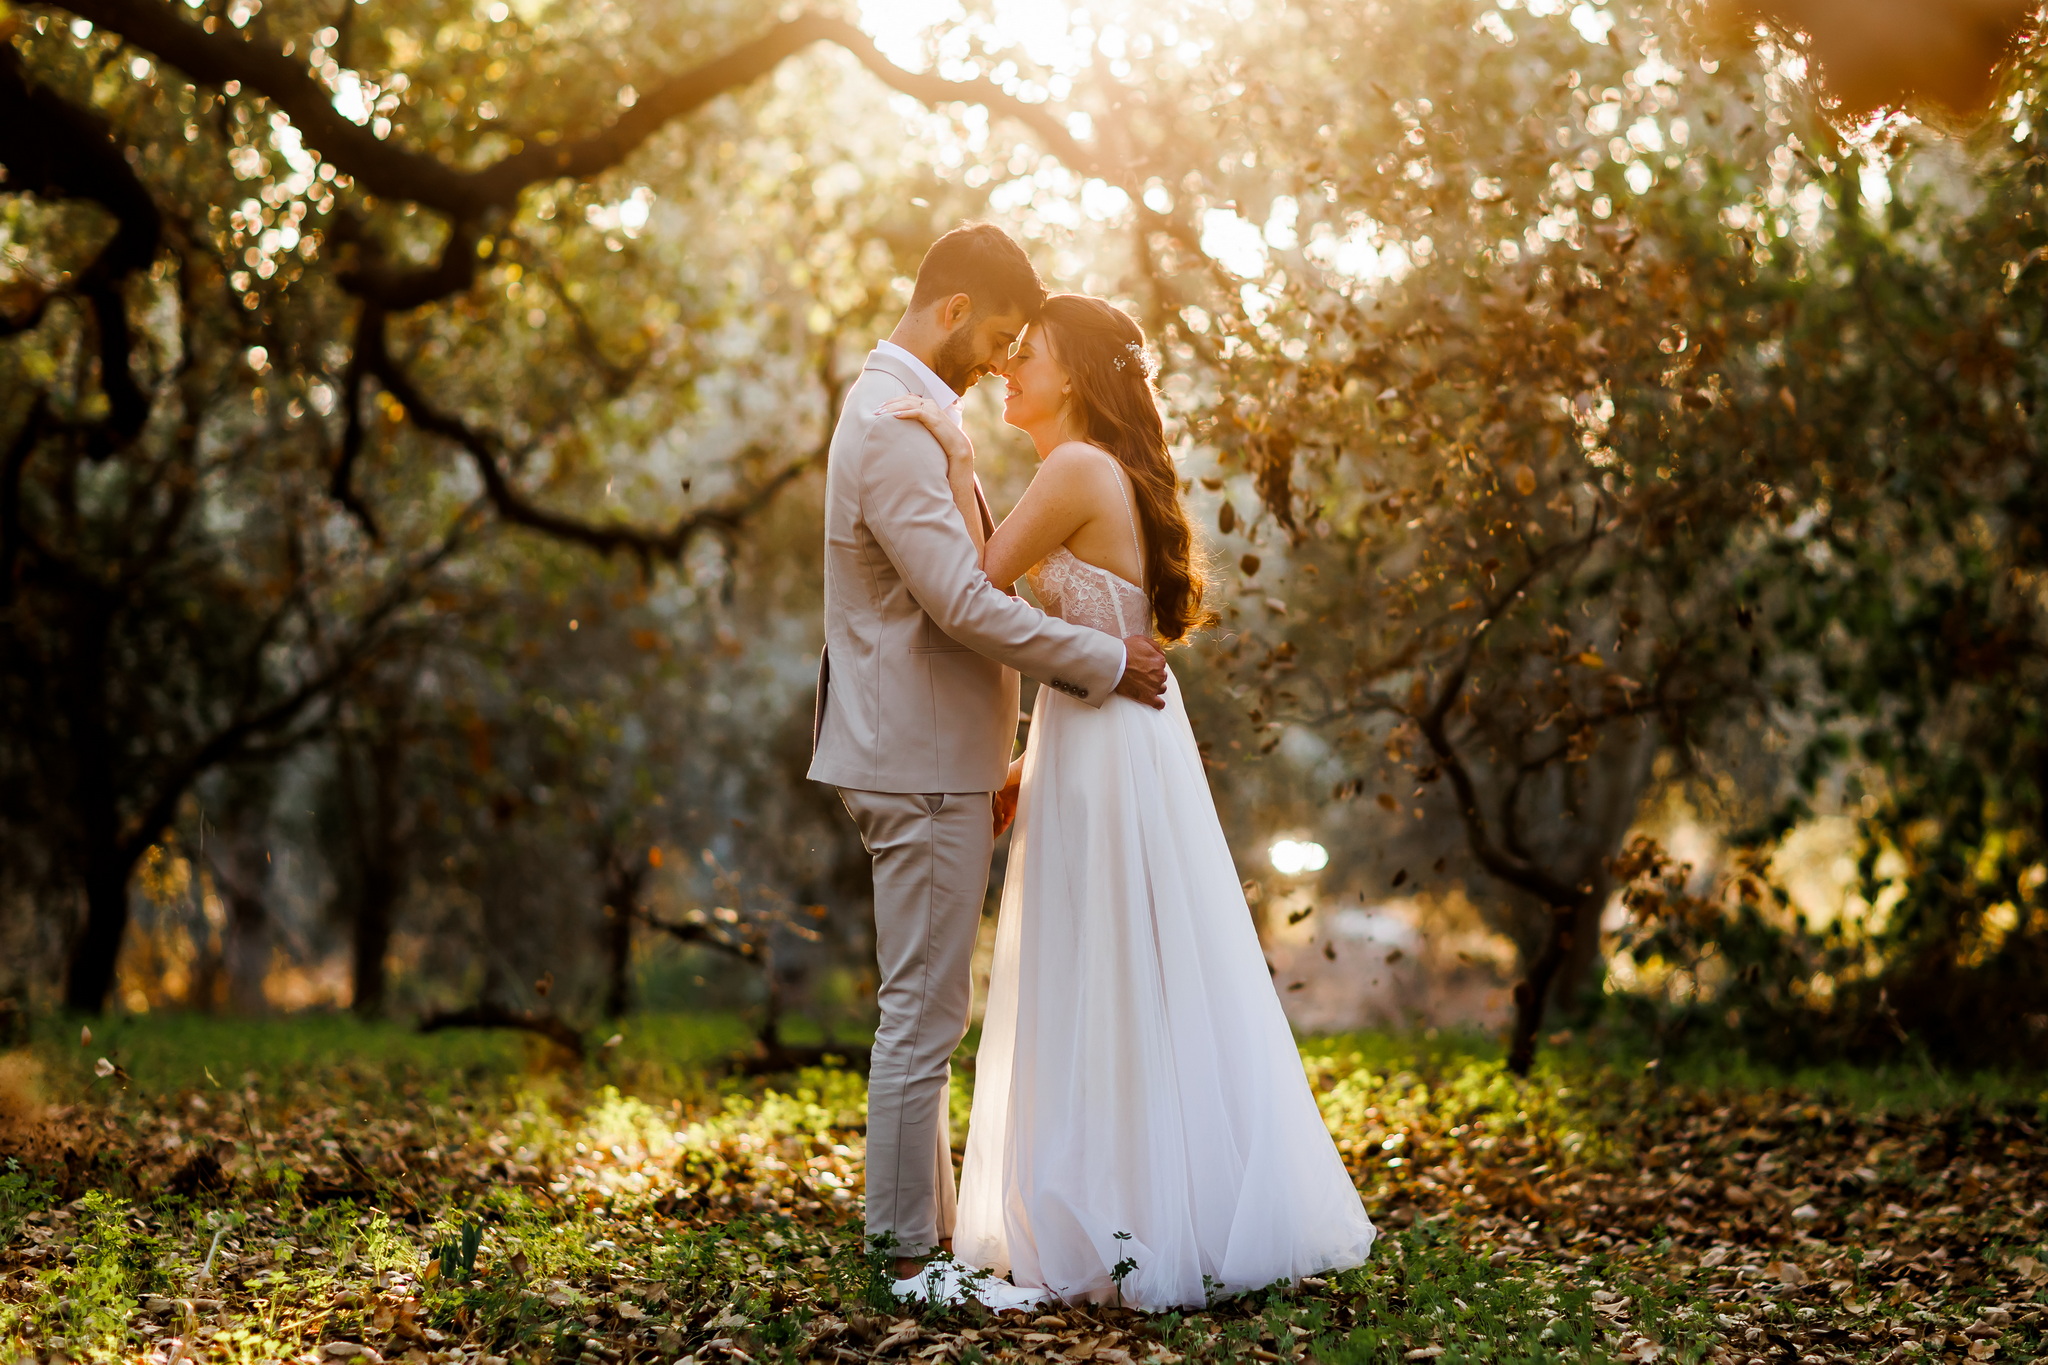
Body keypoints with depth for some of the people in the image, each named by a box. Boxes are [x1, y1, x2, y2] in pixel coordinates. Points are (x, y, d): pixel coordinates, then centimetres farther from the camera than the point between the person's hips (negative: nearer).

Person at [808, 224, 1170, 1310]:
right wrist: (1106, 662, -13)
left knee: (923, 1011, 15)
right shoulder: (894, 427, -17)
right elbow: (962, 601, -23)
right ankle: (914, 1256, 3)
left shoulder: (904, 413, 17)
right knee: (923, 1013, -4)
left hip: (930, 760, 11)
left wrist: (991, 755, 22)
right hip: (921, 768, -11)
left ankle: (921, 1225, 24)